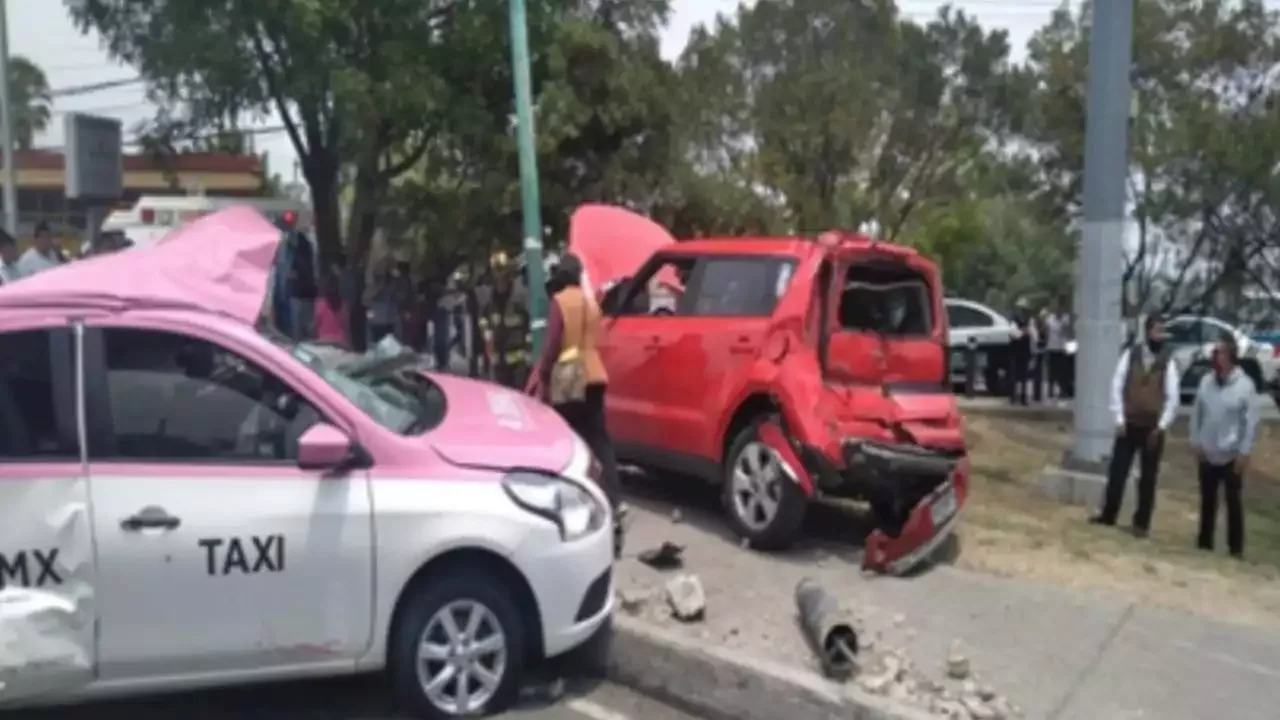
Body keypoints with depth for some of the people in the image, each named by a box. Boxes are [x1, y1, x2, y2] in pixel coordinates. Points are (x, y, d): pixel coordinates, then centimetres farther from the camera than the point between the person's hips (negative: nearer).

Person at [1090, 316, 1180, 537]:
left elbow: (1172, 398, -3)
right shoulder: (1130, 355, -2)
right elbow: (1117, 387, -4)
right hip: (1129, 424, 0)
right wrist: (1119, 419, -9)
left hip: (1153, 427, 0)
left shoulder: (1168, 362, -2)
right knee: (1117, 471, 4)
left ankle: (1141, 522, 18)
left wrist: (1162, 426, -10)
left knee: (1148, 478, 7)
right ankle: (1108, 515, 18)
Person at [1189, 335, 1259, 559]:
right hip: (1207, 454, 4)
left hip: (1232, 456, -4)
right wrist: (1195, 441, 1)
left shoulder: (1245, 385, -11)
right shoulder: (1206, 381, 1)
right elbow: (1197, 413, 7)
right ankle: (1204, 541, 24)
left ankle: (1236, 547, 13)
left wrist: (1244, 451, -13)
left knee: (1233, 501, 4)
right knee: (1207, 500, 13)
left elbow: (1251, 421, -10)